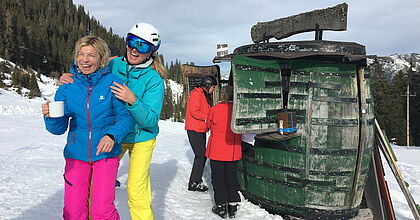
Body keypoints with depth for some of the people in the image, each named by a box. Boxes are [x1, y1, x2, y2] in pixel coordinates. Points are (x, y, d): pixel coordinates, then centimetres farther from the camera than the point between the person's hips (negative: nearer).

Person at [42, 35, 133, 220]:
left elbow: (126, 116, -6)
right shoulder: (68, 86, 1)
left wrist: (112, 135, -23)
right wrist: (50, 116, -19)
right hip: (76, 153, 3)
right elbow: (59, 128, 2)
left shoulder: (112, 82, -7)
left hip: (105, 152, -2)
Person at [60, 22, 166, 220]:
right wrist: (70, 81, -12)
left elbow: (149, 120, -21)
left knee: (136, 193, -7)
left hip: (141, 139, -4)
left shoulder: (154, 80, -17)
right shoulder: (113, 65, -7)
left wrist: (132, 101, -37)